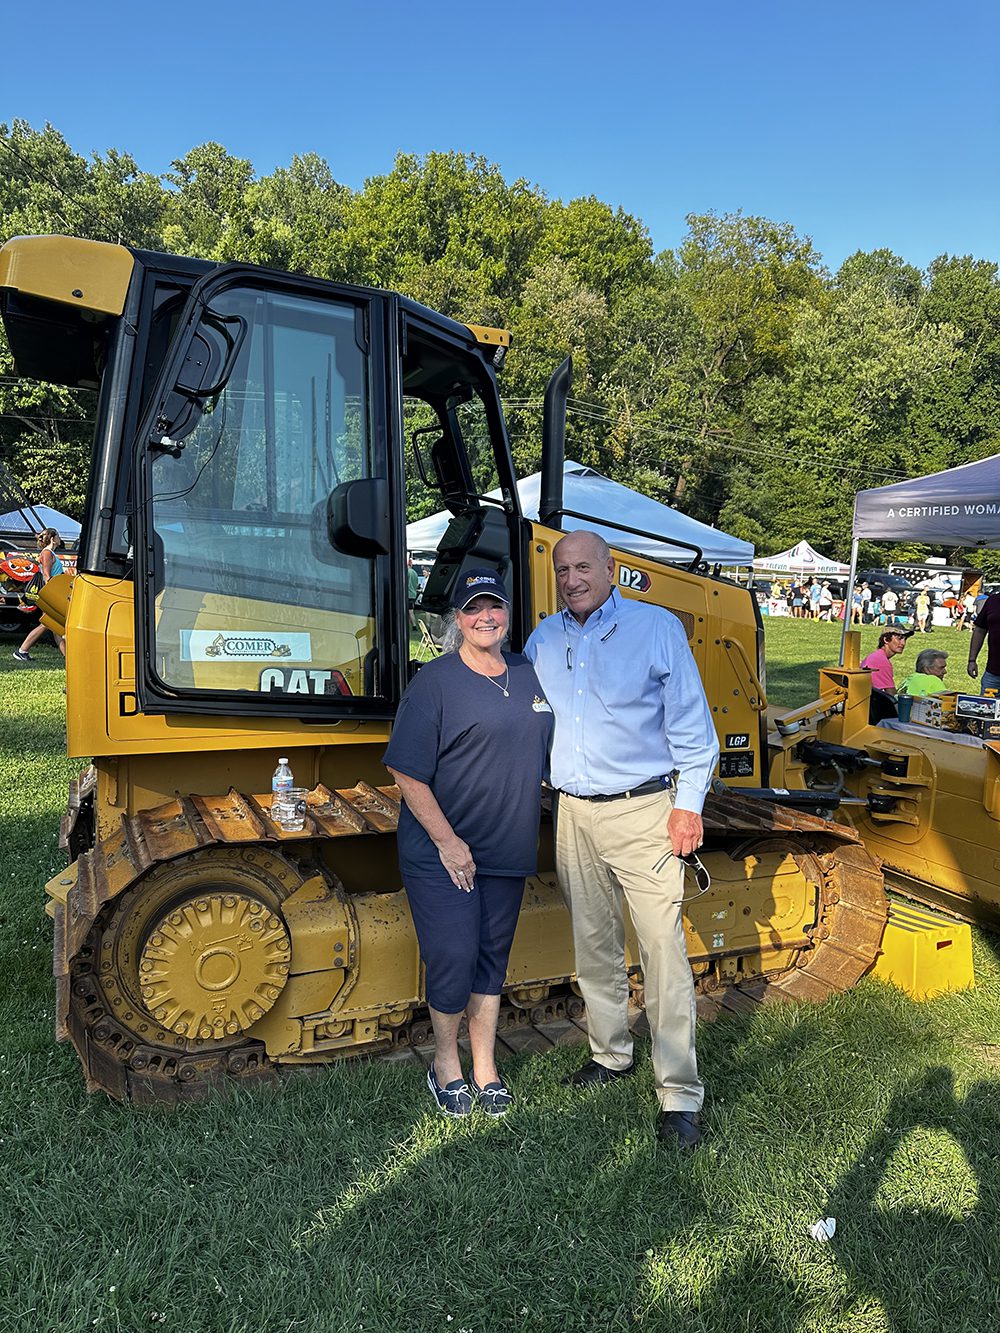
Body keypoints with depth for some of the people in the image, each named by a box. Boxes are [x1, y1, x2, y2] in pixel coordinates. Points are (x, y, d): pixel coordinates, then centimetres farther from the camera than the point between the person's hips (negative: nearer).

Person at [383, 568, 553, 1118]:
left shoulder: (530, 675, 7)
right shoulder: (435, 681, -11)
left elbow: (548, 754, 18)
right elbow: (406, 771, -14)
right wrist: (447, 840, -16)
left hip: (508, 851, 5)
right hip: (439, 852, -5)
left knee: (492, 958, 14)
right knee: (453, 957, -3)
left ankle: (486, 1070, 30)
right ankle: (445, 1063, 25)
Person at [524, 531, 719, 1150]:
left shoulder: (657, 628, -5)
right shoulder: (544, 640, 9)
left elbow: (691, 723, -4)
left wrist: (688, 804, -8)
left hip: (642, 812, -5)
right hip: (574, 814, 5)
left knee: (663, 950, -5)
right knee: (594, 944, 15)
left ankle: (679, 1095, 6)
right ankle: (611, 1054, 34)